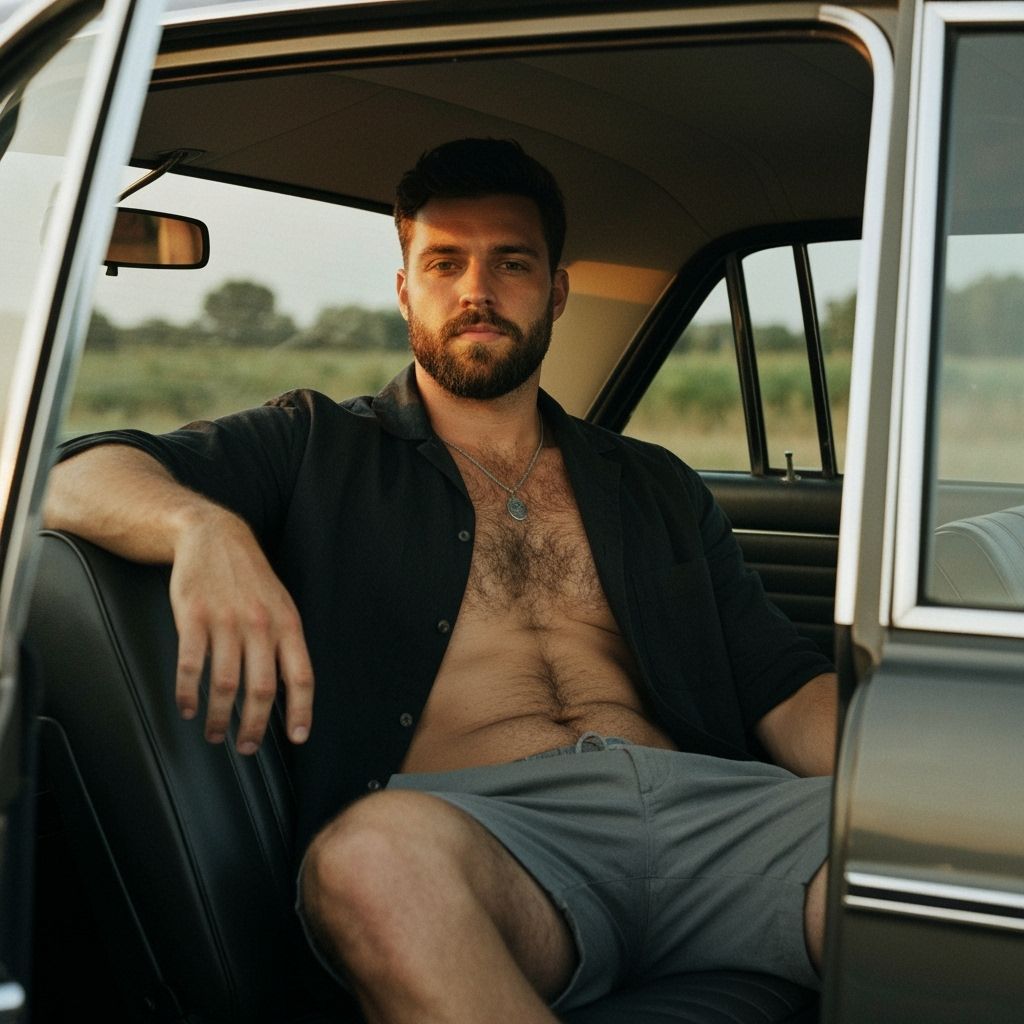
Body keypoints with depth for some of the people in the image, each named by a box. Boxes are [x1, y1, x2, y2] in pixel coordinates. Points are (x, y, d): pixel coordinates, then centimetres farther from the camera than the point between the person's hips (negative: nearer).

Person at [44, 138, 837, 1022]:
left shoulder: (658, 488, 26)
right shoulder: (319, 450, 19)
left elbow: (785, 689, 18)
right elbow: (78, 477, 7)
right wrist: (206, 528, -18)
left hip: (699, 806, 2)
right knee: (377, 853, -39)